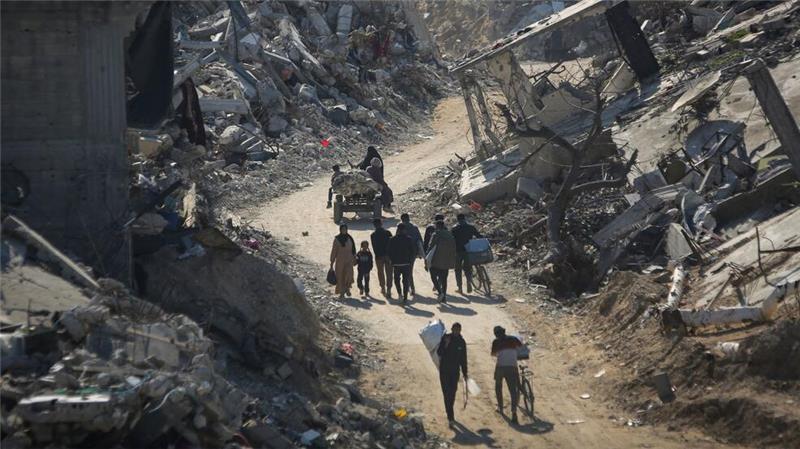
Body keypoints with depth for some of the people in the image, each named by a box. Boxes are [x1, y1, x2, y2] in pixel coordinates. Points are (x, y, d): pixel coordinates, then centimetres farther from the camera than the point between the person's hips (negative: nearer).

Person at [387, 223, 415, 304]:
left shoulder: (392, 240, -4)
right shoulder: (409, 239, -4)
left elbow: (390, 252, -1)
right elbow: (413, 252, -3)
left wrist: (392, 261, 12)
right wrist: (410, 260, 11)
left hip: (396, 264, 0)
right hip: (406, 264, 0)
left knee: (397, 279, 20)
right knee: (406, 281, 8)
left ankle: (399, 293, 1)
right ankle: (405, 298, 7)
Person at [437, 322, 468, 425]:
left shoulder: (461, 342, 3)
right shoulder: (445, 338, -6)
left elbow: (463, 359, 10)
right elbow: (439, 353, -12)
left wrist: (465, 373, 10)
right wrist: (445, 344, -27)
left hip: (455, 371, 3)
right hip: (444, 370, -3)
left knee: (452, 393, 8)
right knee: (447, 393, -8)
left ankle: (450, 413, 30)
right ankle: (451, 417, -10)